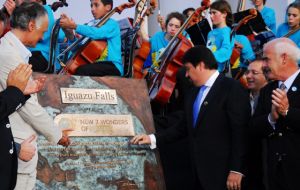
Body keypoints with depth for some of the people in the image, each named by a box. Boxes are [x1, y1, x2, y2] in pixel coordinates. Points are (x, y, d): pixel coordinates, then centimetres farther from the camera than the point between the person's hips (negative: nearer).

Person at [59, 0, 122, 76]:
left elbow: (96, 33, -26)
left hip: (113, 67, -8)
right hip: (96, 64, 8)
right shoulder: (92, 24, 18)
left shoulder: (112, 24, -3)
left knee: (81, 70, -32)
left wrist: (74, 26, -28)